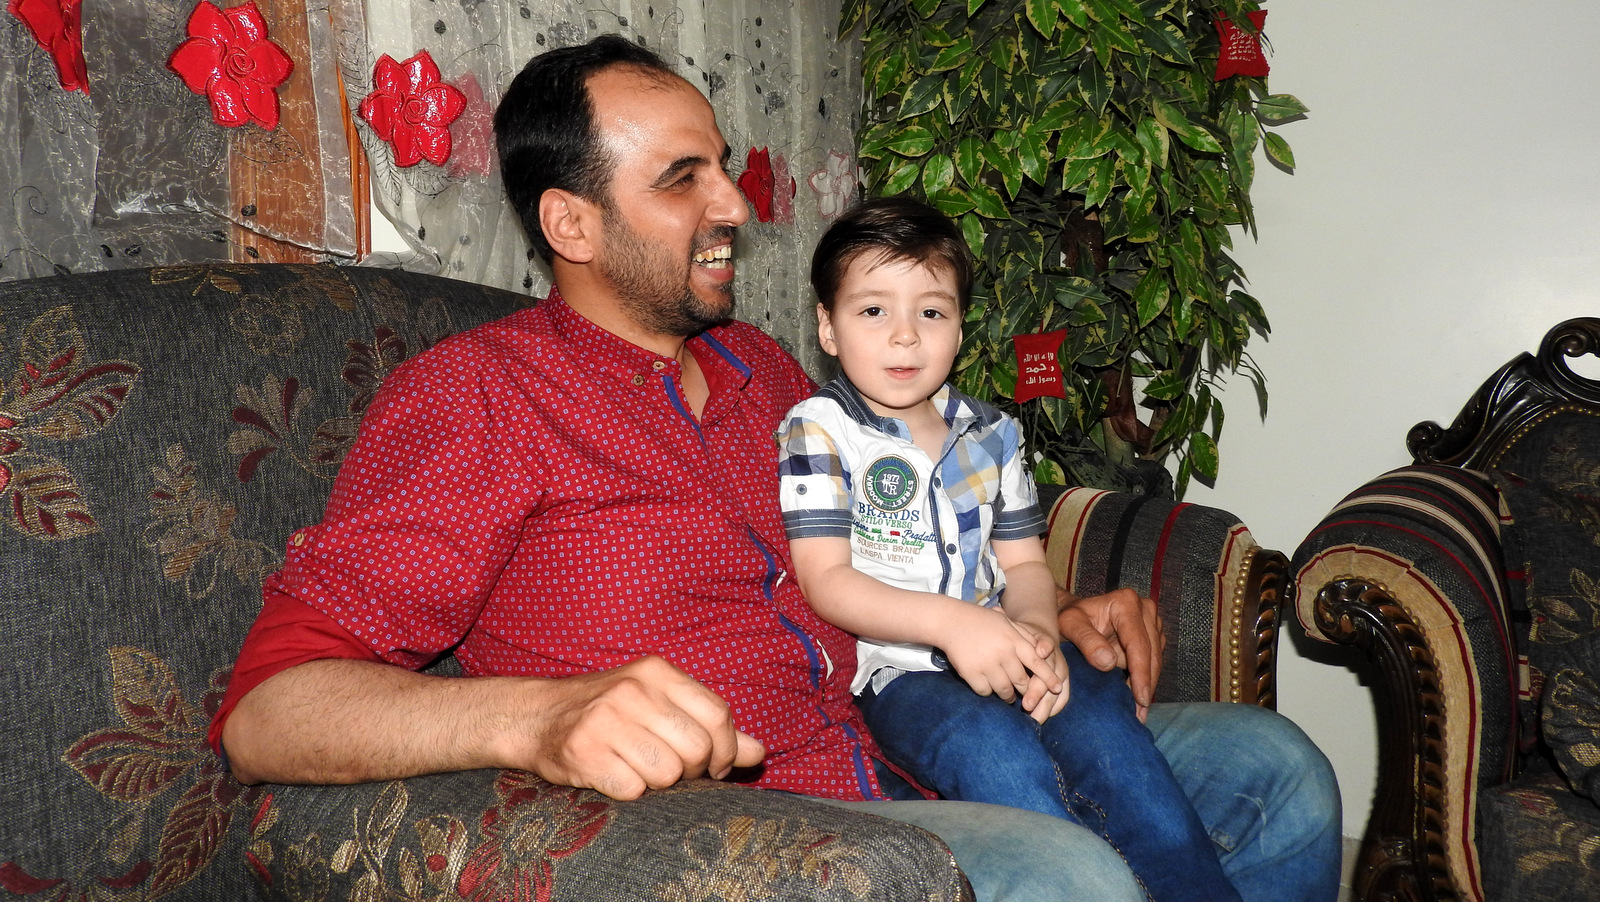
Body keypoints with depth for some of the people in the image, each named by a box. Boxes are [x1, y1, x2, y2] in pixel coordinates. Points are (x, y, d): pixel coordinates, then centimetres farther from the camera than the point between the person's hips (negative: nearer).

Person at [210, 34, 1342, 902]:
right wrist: (541, 715, -37)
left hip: (901, 767, 8)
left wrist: (1049, 616, 12)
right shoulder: (473, 392, -7)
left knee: (1274, 770, 4)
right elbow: (269, 705, -17)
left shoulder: (758, 366, 17)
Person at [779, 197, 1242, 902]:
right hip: (897, 667, -4)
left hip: (1000, 651, 4)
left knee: (1100, 722, -24)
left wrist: (1037, 630, -9)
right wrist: (946, 619, -23)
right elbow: (826, 580, -9)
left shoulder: (990, 434, 15)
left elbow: (1023, 561, 15)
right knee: (998, 753, -33)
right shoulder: (817, 431, -1)